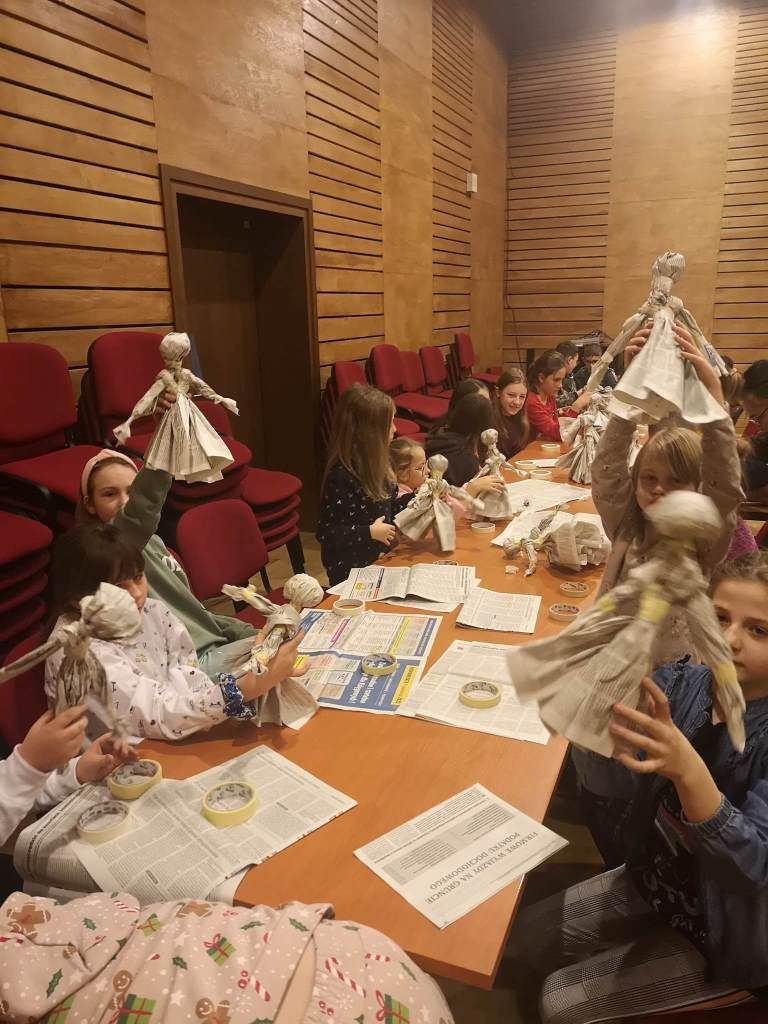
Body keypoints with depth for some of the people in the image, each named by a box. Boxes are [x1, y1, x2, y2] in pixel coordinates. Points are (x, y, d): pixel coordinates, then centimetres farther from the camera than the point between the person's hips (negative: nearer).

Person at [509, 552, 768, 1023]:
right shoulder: (681, 681, -14)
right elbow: (617, 782, -21)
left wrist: (687, 769, -52)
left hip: (720, 932, -4)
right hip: (652, 880, 4)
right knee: (528, 937, 9)